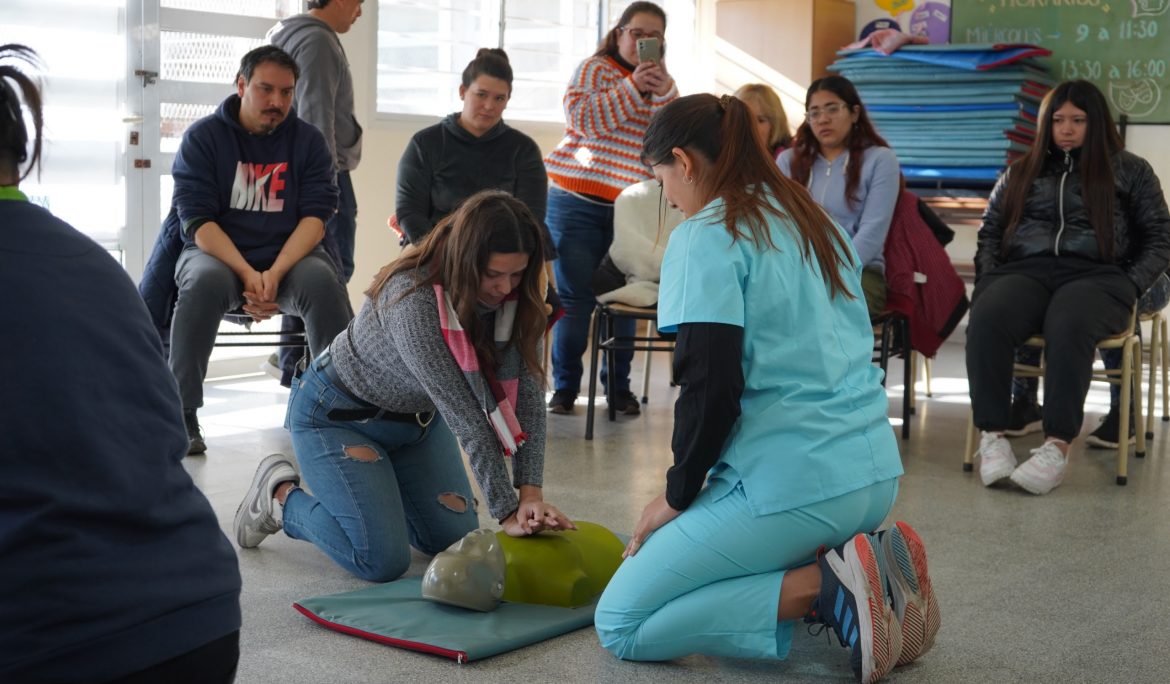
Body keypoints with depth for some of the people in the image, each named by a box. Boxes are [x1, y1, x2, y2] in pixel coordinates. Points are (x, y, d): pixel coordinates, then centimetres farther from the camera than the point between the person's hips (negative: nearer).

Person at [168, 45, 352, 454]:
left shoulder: (308, 140, 4)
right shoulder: (203, 137, -1)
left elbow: (315, 215, -5)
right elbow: (198, 220, -9)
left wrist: (275, 273, -23)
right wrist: (247, 275, -24)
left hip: (290, 255, 1)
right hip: (216, 252, -1)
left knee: (322, 281, -32)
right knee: (205, 282, -35)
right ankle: (180, 412, -26)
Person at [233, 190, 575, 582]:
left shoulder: (515, 299, -18)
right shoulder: (412, 297, -37)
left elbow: (527, 392, -20)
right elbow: (461, 411, -37)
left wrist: (530, 491, -32)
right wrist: (507, 512, -34)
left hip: (417, 416, 7)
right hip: (338, 416, -7)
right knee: (383, 561, -15)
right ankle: (281, 494, 10)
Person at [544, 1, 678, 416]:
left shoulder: (660, 83, 15)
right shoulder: (596, 68, 2)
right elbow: (580, 118, -14)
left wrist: (664, 93, -15)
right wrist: (632, 89, -19)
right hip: (577, 203, -4)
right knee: (574, 299, -4)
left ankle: (618, 385, 12)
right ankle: (565, 385, 3)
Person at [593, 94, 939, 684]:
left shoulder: (706, 237, -9)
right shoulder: (815, 222, 16)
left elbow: (712, 386, -18)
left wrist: (678, 495, -3)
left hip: (794, 481, -8)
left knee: (619, 624, 1)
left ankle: (824, 587, -13)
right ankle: (864, 561, 4)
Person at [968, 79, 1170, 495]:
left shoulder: (1129, 171, 18)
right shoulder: (1020, 173, 26)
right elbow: (990, 232, 24)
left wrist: (1131, 287, -2)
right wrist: (989, 279, 5)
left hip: (1096, 274, -2)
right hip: (1025, 270, 2)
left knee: (1068, 327, -41)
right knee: (987, 319, -36)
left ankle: (1057, 446, -42)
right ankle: (992, 436, -34)